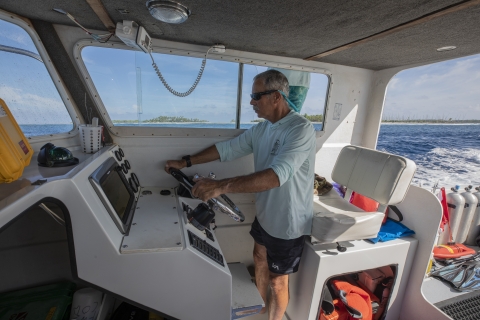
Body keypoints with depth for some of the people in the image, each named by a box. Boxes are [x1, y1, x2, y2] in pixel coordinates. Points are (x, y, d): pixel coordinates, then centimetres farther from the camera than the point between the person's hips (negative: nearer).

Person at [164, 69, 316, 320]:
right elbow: (227, 149, 4)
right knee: (259, 261, 27)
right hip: (264, 215, 8)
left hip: (287, 224, -7)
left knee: (277, 282, 14)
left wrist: (221, 186, -43)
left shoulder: (301, 129, -25)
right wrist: (186, 162, 3)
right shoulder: (261, 129, 0)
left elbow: (277, 174, -38)